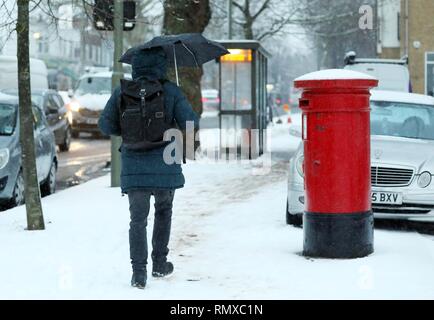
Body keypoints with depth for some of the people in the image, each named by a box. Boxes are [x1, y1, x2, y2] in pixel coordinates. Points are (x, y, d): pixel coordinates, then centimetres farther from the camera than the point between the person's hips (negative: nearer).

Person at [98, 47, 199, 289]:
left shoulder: (122, 92, 1)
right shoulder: (170, 91, -6)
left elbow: (106, 125, 3)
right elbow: (189, 122, -10)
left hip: (134, 167, 1)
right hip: (165, 166, -1)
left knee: (138, 219, 4)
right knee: (164, 211, 21)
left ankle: (139, 272, -7)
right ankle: (160, 264, 25)